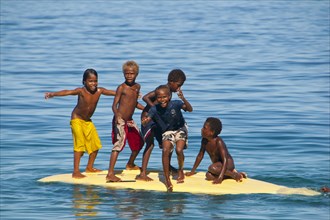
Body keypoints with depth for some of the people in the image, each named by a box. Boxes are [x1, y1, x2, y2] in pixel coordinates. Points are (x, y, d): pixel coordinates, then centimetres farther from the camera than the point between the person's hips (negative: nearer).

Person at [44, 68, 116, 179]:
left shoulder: (99, 91, -9)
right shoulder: (81, 91, -24)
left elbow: (114, 92, -5)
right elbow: (67, 92, -39)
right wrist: (53, 94, -55)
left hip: (88, 121, 6)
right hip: (77, 119, -6)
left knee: (96, 144, 9)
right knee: (80, 144, -14)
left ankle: (89, 167, 27)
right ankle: (76, 171, -12)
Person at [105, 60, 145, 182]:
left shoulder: (137, 87, 10)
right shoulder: (121, 87, -12)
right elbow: (114, 105, -19)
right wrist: (117, 115, -37)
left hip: (130, 121, 8)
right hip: (120, 121, -8)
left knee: (139, 142, 20)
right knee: (119, 144, -20)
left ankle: (130, 164, 45)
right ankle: (110, 173, -24)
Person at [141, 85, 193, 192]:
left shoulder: (175, 104, -28)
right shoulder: (154, 109, -21)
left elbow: (190, 109, -38)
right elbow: (147, 119, -33)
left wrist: (183, 99, -56)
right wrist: (145, 121, -58)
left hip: (180, 129, -1)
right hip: (167, 132, 2)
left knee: (179, 150, -21)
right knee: (165, 151, -20)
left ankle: (180, 170, 11)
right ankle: (167, 179, -12)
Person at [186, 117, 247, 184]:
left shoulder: (218, 142, -24)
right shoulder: (205, 141, -2)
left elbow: (225, 160, -30)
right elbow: (200, 155, 12)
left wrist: (220, 177, -40)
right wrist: (193, 171, 14)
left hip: (228, 164, -7)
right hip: (218, 165, 7)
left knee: (212, 168, -35)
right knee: (209, 176, -22)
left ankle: (234, 174, -15)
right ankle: (229, 172, -2)